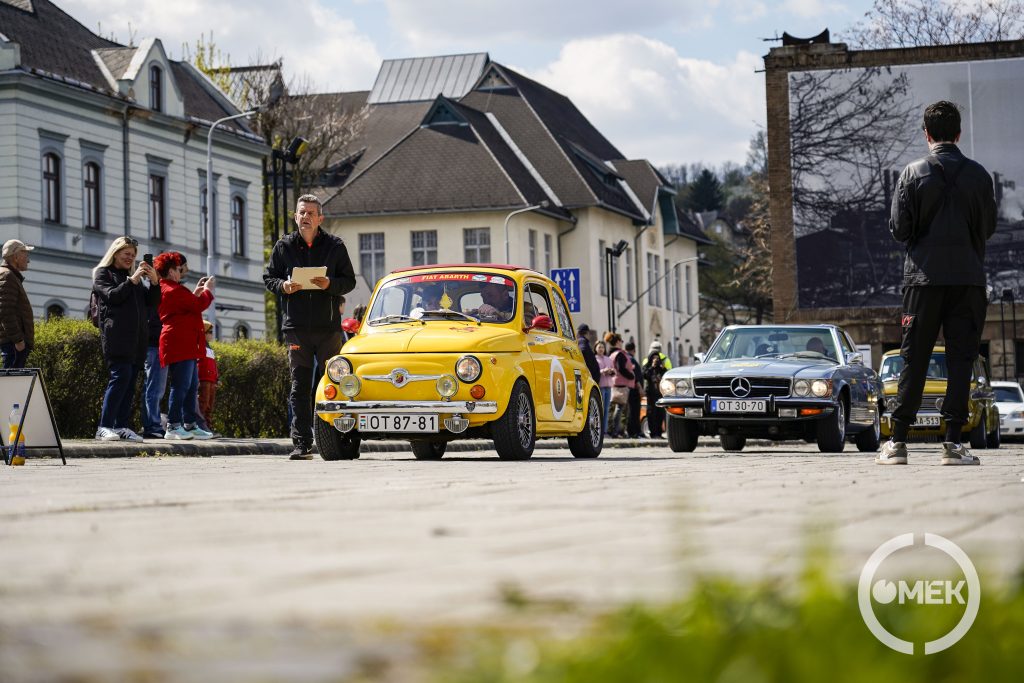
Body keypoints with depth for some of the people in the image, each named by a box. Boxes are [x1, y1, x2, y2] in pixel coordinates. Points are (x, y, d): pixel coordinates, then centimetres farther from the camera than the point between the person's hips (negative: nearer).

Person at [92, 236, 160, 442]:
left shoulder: (134, 276, 25)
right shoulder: (103, 274, 7)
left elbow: (152, 301, 17)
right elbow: (112, 296, -10)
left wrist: (154, 281, 1)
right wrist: (132, 280, -13)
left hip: (137, 338, 7)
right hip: (116, 337, -7)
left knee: (130, 381, 2)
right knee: (121, 376, -17)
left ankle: (122, 426, 3)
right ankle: (104, 426, -16)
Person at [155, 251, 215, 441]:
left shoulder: (166, 289, 21)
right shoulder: (174, 290, -14)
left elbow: (188, 306, 27)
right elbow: (198, 306, -14)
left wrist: (196, 292, 19)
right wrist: (208, 290, 2)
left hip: (185, 345, 11)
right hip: (180, 344, -11)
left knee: (192, 386, 12)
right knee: (181, 385, -12)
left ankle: (190, 425, 14)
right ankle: (173, 426, -12)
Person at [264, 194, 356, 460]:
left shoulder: (335, 246, 6)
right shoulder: (284, 246, 9)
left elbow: (349, 281, 6)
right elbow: (268, 278, 13)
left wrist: (330, 284, -14)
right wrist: (283, 286, -8)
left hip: (329, 327, -1)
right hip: (296, 326, 1)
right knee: (299, 387, 0)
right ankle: (301, 443, 0)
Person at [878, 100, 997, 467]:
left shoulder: (913, 173, -3)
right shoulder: (978, 174, 1)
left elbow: (898, 229, -2)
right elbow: (988, 227, 8)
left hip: (924, 275, 0)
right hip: (969, 277, 0)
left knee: (914, 358, 4)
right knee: (961, 358, 3)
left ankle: (898, 441, 3)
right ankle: (953, 442, -3)